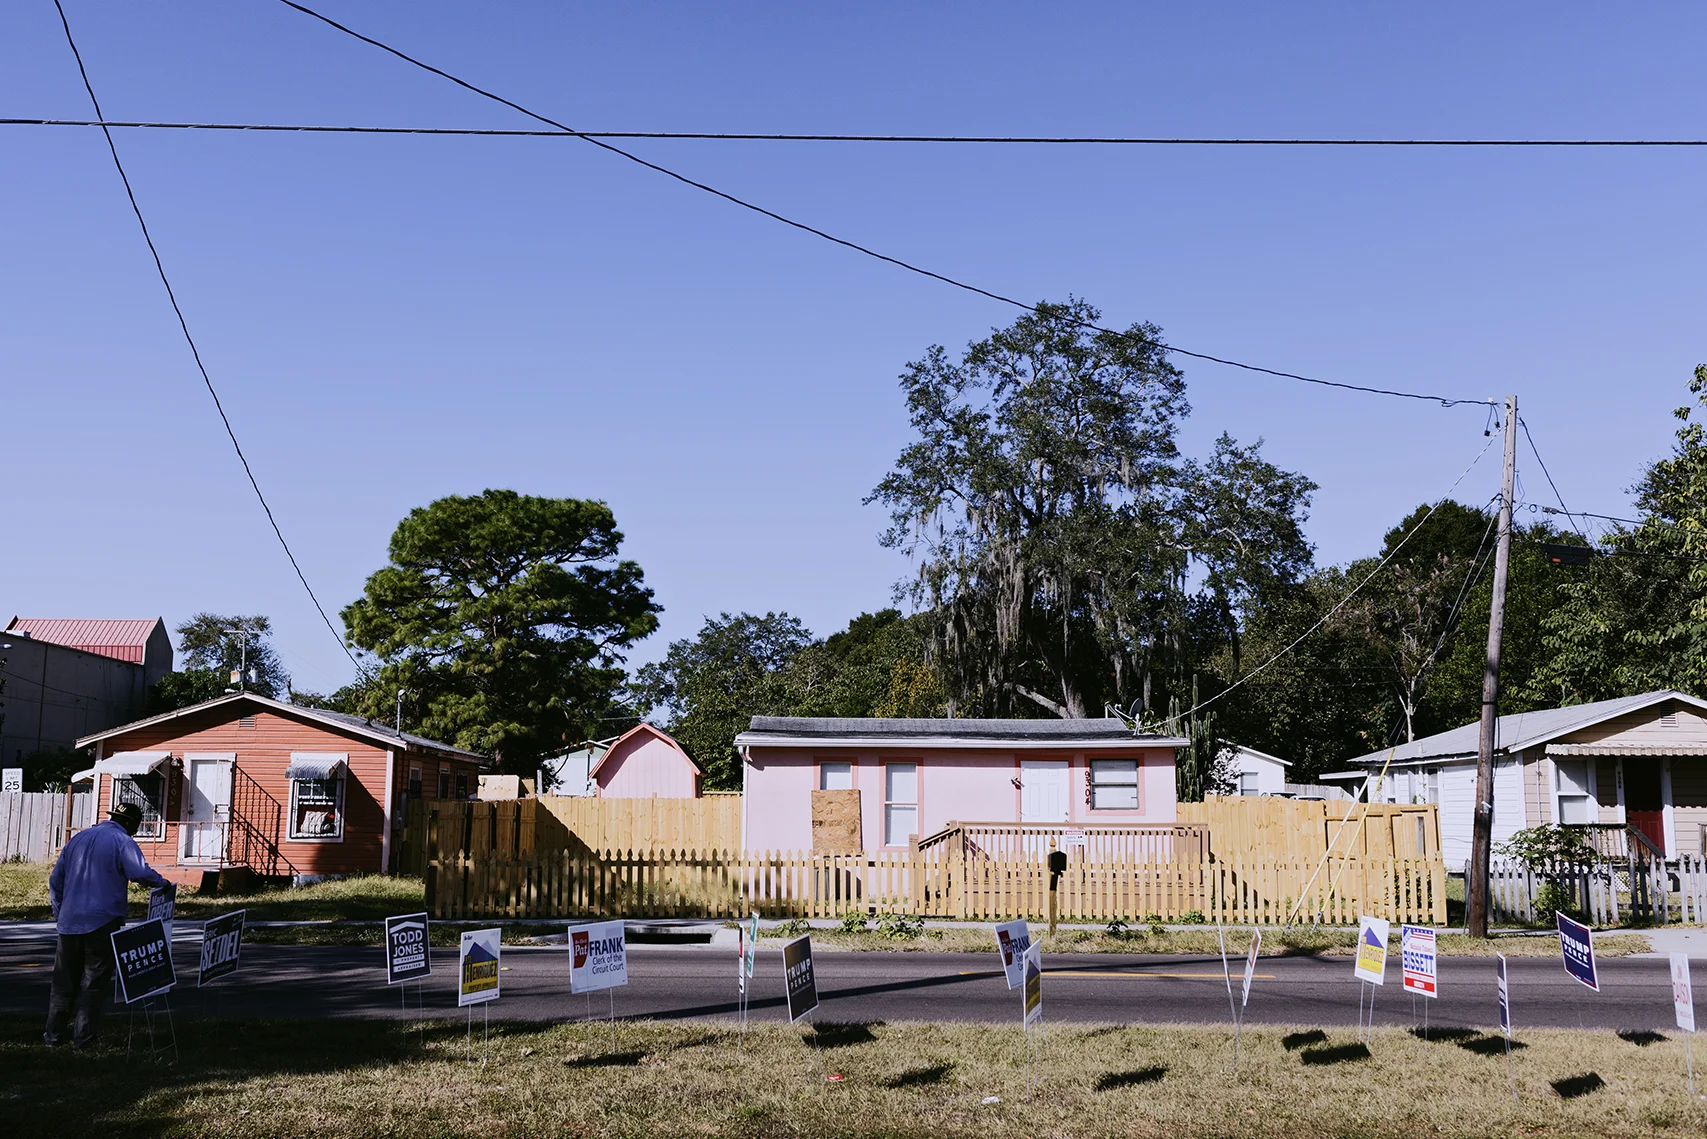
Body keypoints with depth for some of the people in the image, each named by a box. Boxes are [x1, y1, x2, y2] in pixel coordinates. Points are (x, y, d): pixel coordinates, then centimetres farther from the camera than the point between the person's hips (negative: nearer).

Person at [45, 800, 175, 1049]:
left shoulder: (77, 839, 15)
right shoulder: (123, 842, -7)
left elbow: (55, 880, 18)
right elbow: (140, 871, -23)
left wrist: (59, 915, 22)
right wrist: (165, 884, -8)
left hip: (69, 922, 6)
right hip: (101, 923, -6)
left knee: (64, 980, 15)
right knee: (95, 980, 3)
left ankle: (53, 1035, 20)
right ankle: (83, 1037, 3)